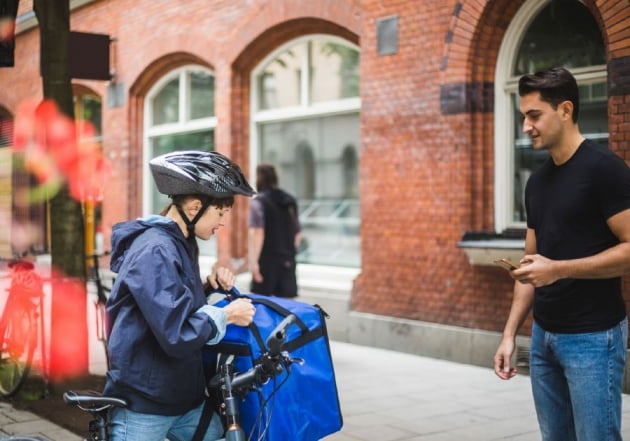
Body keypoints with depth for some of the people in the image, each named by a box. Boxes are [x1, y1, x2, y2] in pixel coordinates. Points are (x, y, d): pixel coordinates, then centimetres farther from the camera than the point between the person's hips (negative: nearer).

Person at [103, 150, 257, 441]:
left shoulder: (181, 243, 9)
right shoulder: (154, 251, -22)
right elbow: (177, 334, -28)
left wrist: (208, 286, 2)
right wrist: (227, 315, -15)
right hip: (143, 404, -9)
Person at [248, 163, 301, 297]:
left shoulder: (259, 202, -7)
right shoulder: (290, 201, 14)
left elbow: (257, 233, -18)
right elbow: (298, 233, 20)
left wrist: (253, 261, -19)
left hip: (267, 261, -6)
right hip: (288, 261, 6)